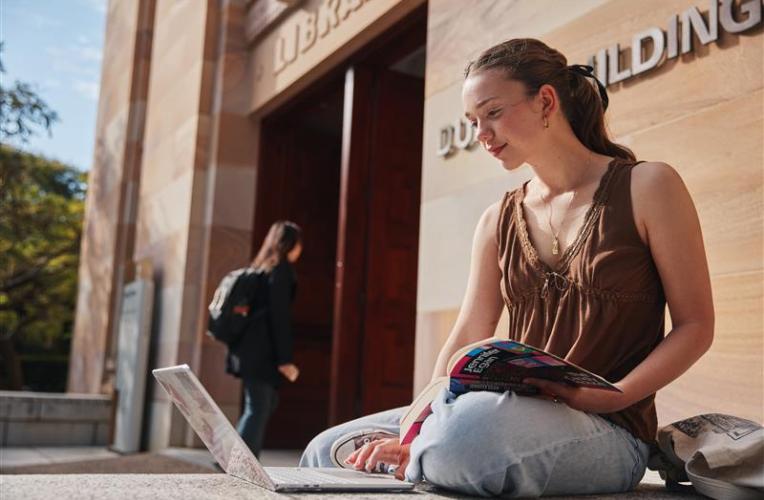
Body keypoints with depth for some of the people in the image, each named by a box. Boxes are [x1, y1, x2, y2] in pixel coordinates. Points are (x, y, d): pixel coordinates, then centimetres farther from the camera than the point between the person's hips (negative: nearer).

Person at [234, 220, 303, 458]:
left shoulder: (260, 268, 17)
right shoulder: (281, 269, -8)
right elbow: (280, 316, -15)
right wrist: (284, 359, -15)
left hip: (251, 349, 9)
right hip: (262, 352, -9)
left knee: (266, 403, 18)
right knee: (258, 410, -5)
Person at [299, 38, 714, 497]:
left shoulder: (646, 187, -3)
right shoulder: (499, 222, 11)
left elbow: (695, 326, -4)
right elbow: (466, 341, 5)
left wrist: (606, 397, -18)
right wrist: (414, 433, -9)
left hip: (607, 432, -4)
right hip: (514, 416, 5)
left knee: (470, 423, -37)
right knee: (329, 450, -4)